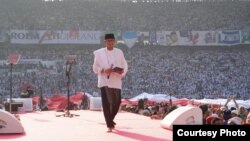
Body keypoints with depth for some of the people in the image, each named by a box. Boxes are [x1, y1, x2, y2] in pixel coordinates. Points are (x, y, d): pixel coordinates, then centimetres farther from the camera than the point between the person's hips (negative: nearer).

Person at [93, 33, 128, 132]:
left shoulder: (119, 52, 8)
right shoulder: (99, 53, 1)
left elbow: (124, 65, 11)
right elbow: (95, 67, 2)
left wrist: (122, 71, -11)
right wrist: (104, 70, -16)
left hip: (116, 82, 3)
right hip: (104, 81, -2)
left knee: (117, 102, 4)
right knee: (106, 103, -9)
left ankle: (110, 120, 31)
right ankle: (109, 125, -2)